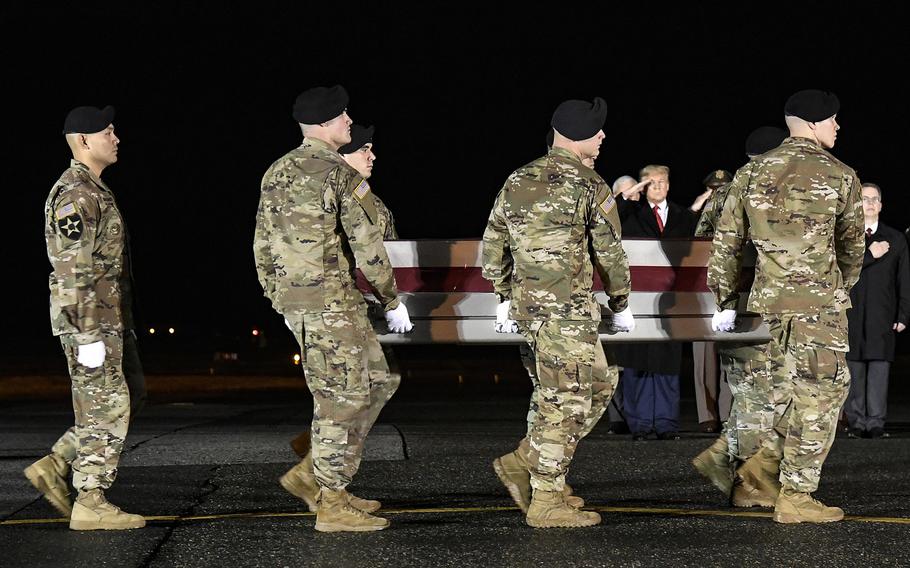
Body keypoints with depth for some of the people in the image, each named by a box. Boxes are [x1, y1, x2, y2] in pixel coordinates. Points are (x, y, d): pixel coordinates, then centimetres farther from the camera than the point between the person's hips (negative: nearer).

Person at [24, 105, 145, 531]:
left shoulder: (93, 190, 18)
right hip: (88, 318, -10)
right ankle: (90, 504, 0)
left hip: (103, 315, 10)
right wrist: (89, 335, -22)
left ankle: (54, 467, 14)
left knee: (110, 405, 12)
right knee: (104, 407, -5)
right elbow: (75, 273, -20)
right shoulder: (75, 195, -15)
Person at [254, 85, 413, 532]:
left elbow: (262, 247, 17)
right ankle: (332, 504, 2)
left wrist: (281, 302, 24)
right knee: (341, 398, -2)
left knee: (376, 383, 16)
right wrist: (393, 301, -3)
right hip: (331, 299, -9)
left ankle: (311, 474, 14)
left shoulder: (276, 174, 13)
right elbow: (367, 247, -13)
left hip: (293, 299, 9)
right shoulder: (341, 175, -12)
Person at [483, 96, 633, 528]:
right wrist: (621, 304, 10)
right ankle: (546, 502, 1)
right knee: (565, 402, -2)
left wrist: (504, 298, 25)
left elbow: (492, 244, 16)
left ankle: (524, 464, 15)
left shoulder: (517, 181, 12)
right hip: (567, 307, -8)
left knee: (599, 384, 18)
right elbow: (610, 252, -2)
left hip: (527, 303, 8)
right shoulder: (588, 185, -8)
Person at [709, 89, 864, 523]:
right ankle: (796, 496, 2)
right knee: (820, 394, 2)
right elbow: (852, 245, 9)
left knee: (798, 388, 21)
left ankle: (768, 464, 13)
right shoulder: (840, 176, -3)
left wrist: (725, 301, 15)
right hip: (820, 300, -6)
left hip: (770, 298, 6)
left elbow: (726, 240, 8)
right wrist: (842, 288, 27)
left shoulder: (752, 172, 8)